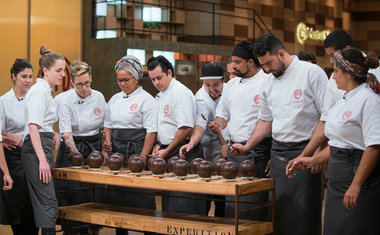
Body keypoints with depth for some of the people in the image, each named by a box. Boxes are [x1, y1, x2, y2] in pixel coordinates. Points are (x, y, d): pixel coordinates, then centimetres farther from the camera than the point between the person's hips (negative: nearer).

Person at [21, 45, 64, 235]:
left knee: (42, 203, 10)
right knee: (48, 203, -13)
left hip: (41, 147, 10)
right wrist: (43, 160, -24)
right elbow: (33, 127, -19)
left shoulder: (45, 90, 20)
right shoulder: (40, 90, -11)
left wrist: (52, 133, 14)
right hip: (36, 149, -10)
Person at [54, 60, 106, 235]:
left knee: (95, 197, 3)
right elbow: (66, 133, -19)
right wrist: (77, 154, -32)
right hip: (72, 149, -3)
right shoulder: (65, 100, -10)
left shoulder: (99, 97, 2)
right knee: (72, 197, -4)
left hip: (94, 148, 4)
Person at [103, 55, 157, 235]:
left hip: (137, 150, -6)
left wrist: (142, 158, -17)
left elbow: (151, 132, -11)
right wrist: (108, 140, 2)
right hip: (117, 152, 6)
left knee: (141, 198, -6)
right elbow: (108, 124, 22)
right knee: (116, 196, 9)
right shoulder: (115, 99, 14)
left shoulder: (146, 99, -6)